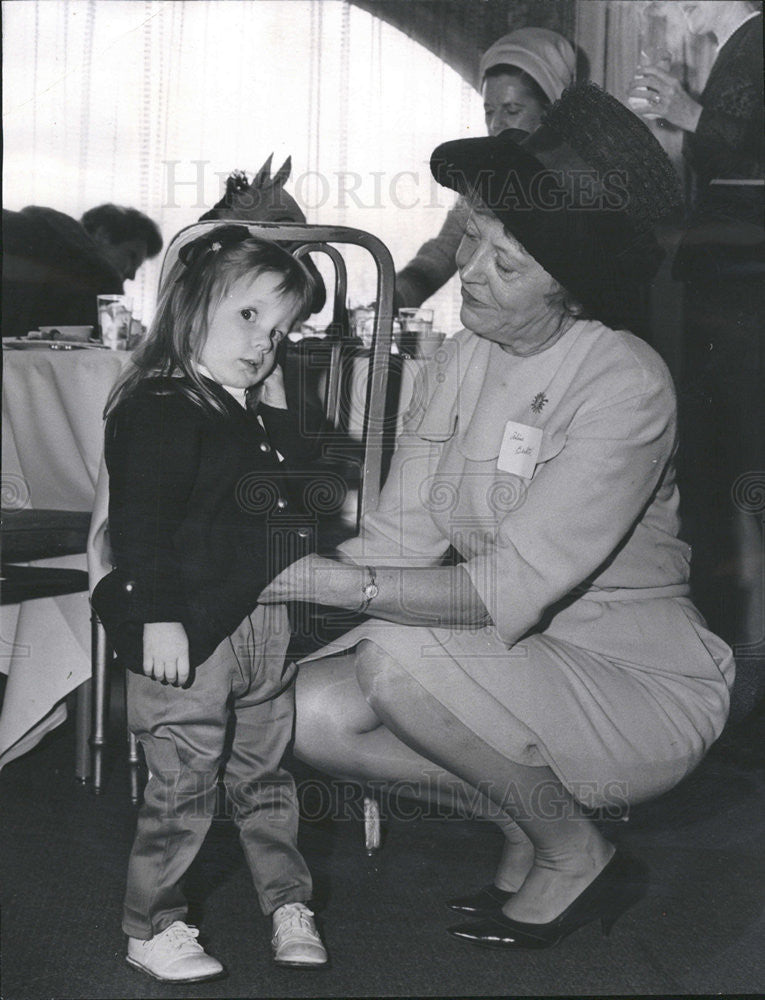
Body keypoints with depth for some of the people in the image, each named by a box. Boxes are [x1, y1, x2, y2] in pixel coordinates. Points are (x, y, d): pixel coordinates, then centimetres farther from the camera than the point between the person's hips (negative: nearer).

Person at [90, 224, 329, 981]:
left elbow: (294, 485, 21)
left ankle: (288, 904, 32)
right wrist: (158, 619, -24)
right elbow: (141, 523, -20)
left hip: (262, 625, 8)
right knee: (182, 785, 0)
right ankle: (151, 928, 15)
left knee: (265, 772, 19)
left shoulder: (252, 413, 12)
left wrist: (276, 408, 9)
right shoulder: (161, 408, -15)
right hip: (189, 632, -8)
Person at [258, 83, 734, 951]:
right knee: (310, 711, -12)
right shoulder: (461, 361, 1)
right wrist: (274, 576, -20)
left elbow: (513, 589, -28)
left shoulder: (623, 383, -20)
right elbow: (398, 542, -4)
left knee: (401, 653, -29)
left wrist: (340, 585, -33)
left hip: (641, 687, -7)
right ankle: (524, 817, 8)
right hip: (509, 665, 7)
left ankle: (575, 855, -6)